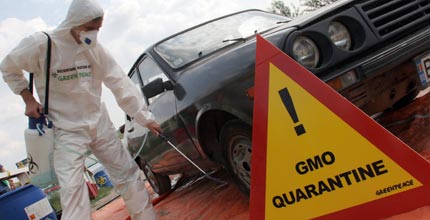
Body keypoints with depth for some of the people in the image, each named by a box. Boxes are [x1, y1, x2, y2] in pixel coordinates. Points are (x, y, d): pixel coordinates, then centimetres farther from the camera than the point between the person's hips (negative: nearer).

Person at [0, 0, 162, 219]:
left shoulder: (95, 49, -4)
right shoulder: (40, 45, -15)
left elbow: (121, 84, -4)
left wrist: (145, 118, -6)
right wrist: (28, 99, -9)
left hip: (100, 124, 4)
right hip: (67, 131, -4)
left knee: (128, 172, 10)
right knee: (72, 189, -10)